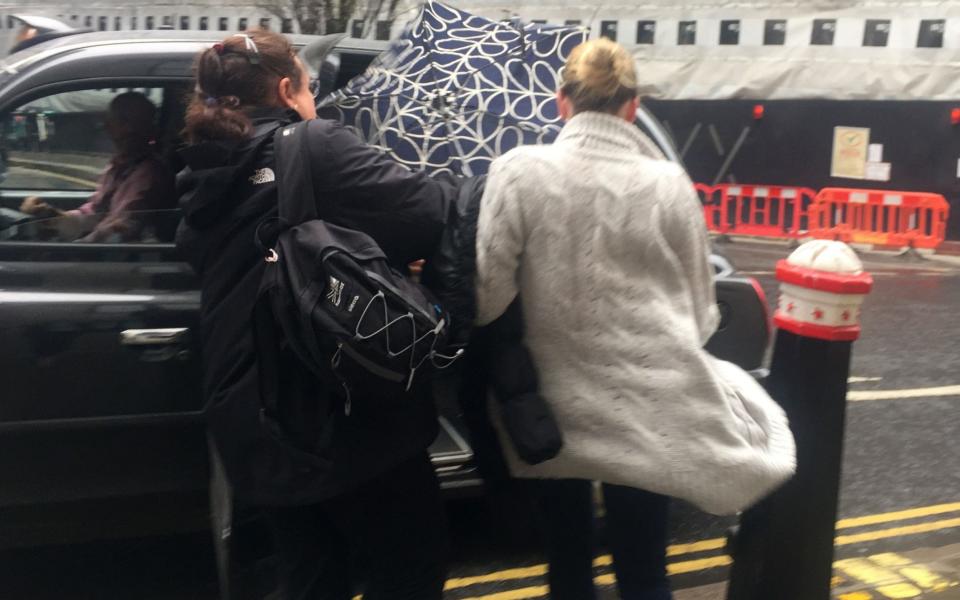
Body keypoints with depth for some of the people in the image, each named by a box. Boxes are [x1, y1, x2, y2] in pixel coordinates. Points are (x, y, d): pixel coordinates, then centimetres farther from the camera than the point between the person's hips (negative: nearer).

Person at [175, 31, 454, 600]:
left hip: (254, 428, 7)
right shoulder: (317, 147, -10)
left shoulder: (204, 181, 12)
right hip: (346, 413, -7)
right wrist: (449, 191, 2)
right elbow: (429, 215, -20)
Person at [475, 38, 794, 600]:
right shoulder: (669, 182, -3)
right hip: (648, 410, 1)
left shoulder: (519, 171, -8)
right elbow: (700, 308, 6)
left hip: (553, 407, 0)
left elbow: (488, 292, -10)